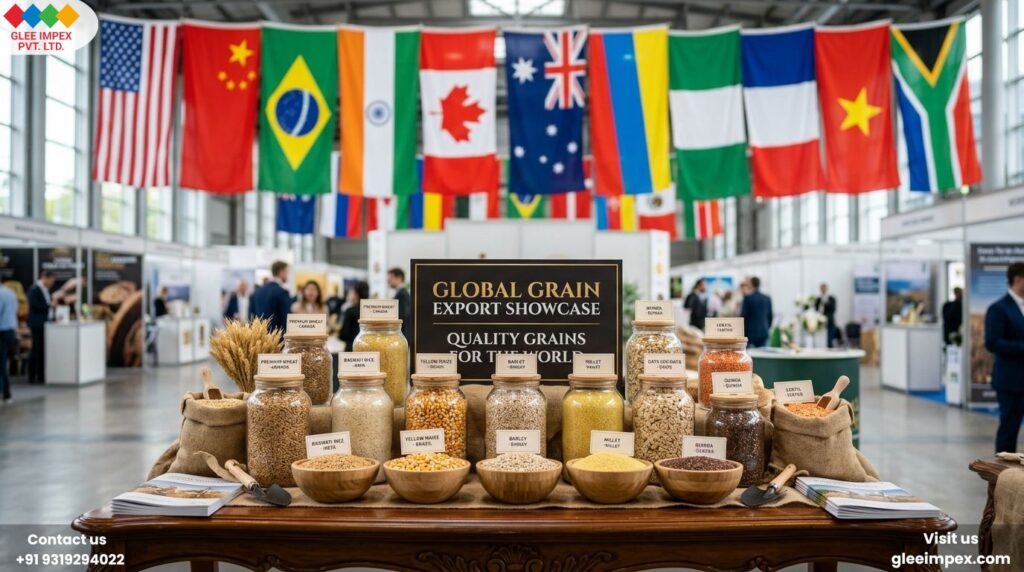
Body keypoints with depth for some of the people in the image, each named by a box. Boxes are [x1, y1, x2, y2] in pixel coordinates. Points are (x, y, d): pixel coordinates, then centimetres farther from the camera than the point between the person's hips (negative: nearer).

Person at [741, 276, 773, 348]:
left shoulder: (748, 298, -8)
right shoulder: (767, 299, 6)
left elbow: (743, 316, -9)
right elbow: (770, 317, 11)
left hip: (750, 334, -5)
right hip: (764, 334, 5)